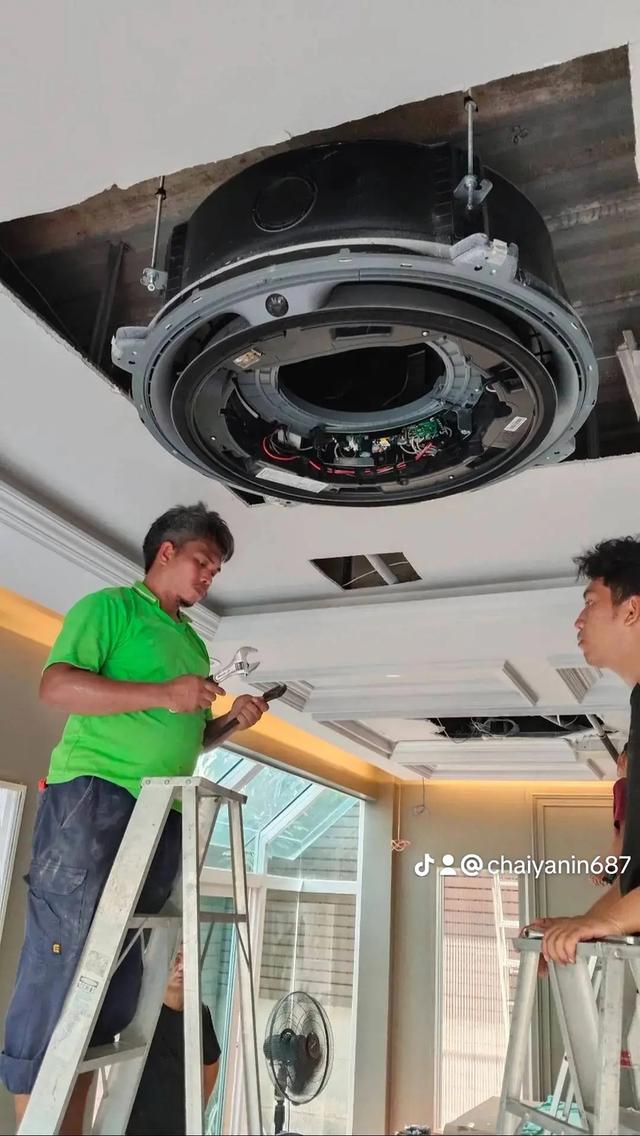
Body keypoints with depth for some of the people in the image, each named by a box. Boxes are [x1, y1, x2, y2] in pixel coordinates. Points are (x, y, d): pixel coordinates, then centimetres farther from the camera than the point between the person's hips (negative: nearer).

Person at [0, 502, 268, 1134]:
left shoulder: (193, 644, 24)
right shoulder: (110, 606, 1)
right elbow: (56, 685, -13)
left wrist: (230, 722, 10)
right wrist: (161, 694, -19)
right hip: (94, 796, -7)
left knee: (120, 971, 6)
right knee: (64, 951, -8)